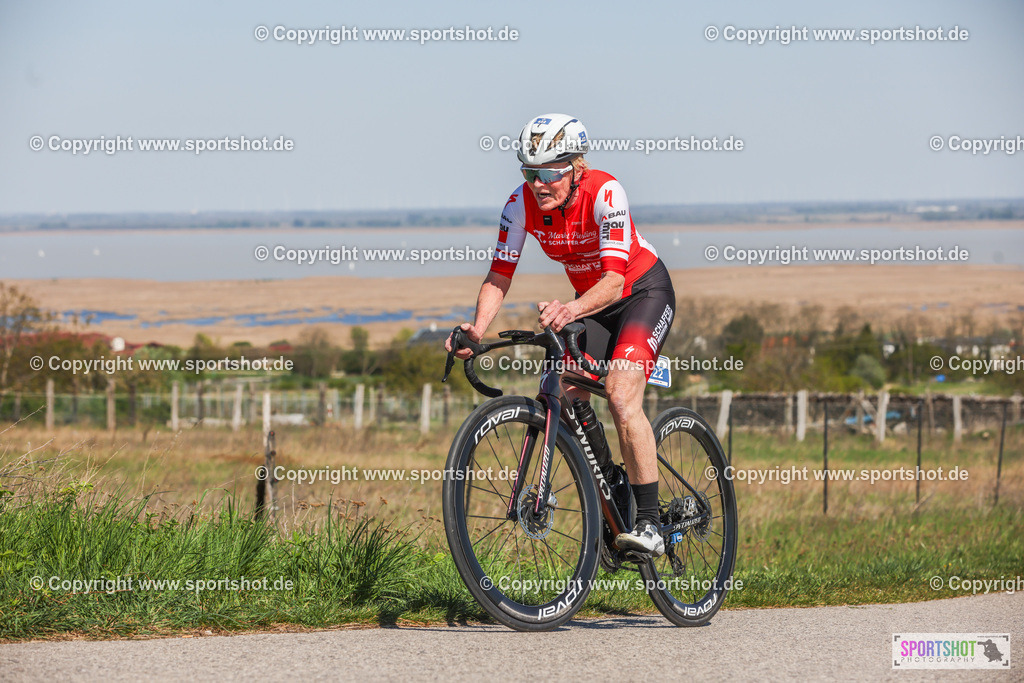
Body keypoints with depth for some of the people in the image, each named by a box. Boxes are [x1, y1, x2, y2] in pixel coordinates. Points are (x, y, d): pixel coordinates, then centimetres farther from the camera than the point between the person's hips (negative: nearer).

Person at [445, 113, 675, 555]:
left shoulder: (604, 193, -31)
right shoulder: (522, 203, -17)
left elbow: (614, 279, -40)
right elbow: (499, 275, -14)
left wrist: (571, 310, -59)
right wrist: (477, 329, -33)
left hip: (643, 291, -6)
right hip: (590, 302, 6)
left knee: (621, 396, -27)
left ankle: (648, 524, -24)